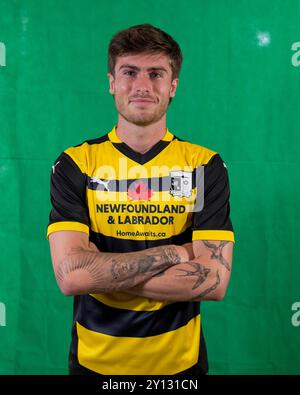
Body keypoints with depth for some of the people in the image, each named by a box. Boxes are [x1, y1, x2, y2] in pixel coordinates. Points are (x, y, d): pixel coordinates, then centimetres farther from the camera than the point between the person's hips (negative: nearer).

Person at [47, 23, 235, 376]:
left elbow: (215, 280, -17)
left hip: (180, 360, 0)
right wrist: (174, 253, -20)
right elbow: (70, 276, -21)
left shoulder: (205, 165, -8)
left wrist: (102, 271, -21)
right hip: (95, 361, 0)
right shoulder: (74, 165, -9)